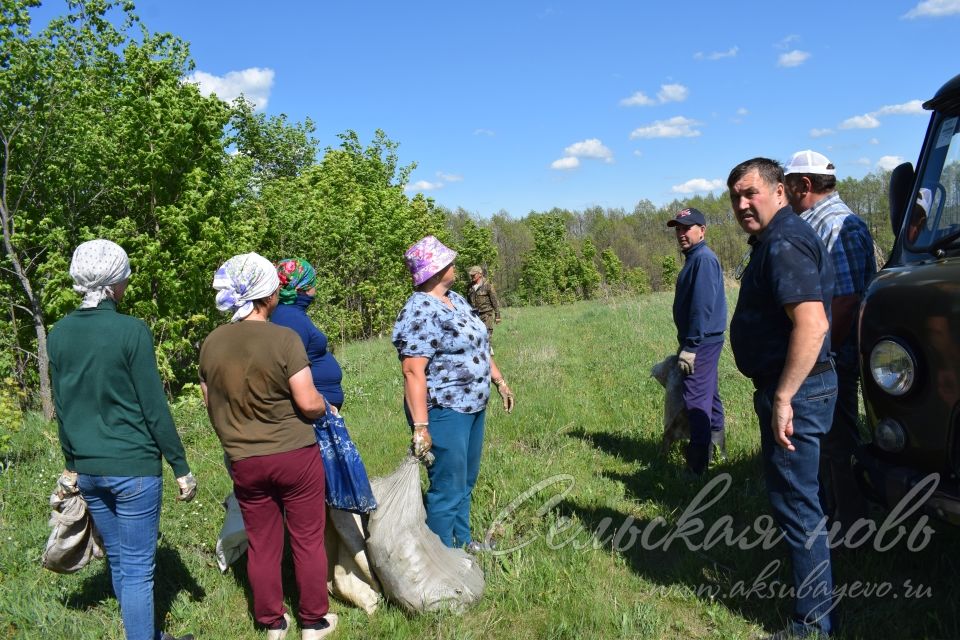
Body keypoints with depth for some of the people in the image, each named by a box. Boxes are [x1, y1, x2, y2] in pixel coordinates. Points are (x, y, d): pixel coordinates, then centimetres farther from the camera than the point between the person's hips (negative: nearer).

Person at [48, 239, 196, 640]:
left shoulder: (59, 333, 2)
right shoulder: (131, 330, -16)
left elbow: (62, 409, 10)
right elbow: (154, 408, -14)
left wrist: (72, 465, 21)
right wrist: (181, 467, -6)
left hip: (88, 468, 7)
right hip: (133, 467, -7)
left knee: (118, 561, 20)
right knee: (137, 570, 3)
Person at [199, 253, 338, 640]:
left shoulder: (212, 343, -3)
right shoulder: (284, 338, -17)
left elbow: (211, 405, 9)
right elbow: (308, 402, -16)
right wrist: (325, 405, 6)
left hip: (244, 461, 4)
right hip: (296, 455, -4)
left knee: (262, 544, 16)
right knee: (308, 540, 12)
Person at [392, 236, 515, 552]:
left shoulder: (456, 300, 9)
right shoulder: (420, 312, -20)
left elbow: (479, 347, 20)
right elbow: (413, 371, -25)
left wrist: (499, 381, 21)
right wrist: (420, 426, -27)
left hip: (474, 407, 10)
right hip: (443, 412, -10)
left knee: (466, 481, 22)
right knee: (447, 490, 1)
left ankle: (462, 541, 38)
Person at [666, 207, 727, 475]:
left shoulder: (704, 259, -17)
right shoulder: (695, 258, 15)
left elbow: (702, 307, -23)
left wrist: (690, 347, -23)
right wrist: (688, 343, 21)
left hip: (701, 342, -11)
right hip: (705, 341, 11)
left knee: (696, 398, -9)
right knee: (708, 393, 19)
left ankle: (697, 463, -5)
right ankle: (716, 445, 32)